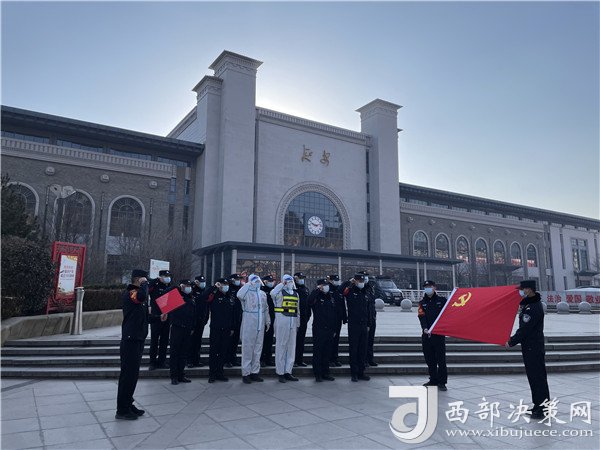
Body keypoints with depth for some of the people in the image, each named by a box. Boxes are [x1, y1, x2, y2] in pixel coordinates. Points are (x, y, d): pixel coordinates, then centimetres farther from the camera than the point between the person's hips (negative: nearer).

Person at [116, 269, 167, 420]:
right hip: (130, 341, -10)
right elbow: (142, 296, -38)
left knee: (133, 374, 15)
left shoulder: (137, 293, 18)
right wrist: (144, 284, -20)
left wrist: (159, 318, 13)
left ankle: (128, 405, 25)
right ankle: (122, 410, 5)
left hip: (138, 340, 10)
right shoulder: (129, 293, -13)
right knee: (127, 374, -3)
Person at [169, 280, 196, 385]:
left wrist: (193, 327, 12)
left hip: (187, 330, 5)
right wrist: (178, 288, -15)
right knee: (174, 353, 0)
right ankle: (174, 376, 6)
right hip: (177, 328, -5)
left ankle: (181, 375, 18)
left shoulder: (191, 299, 14)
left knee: (184, 353, 10)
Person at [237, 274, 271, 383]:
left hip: (260, 325, 6)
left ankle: (254, 372, 20)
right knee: (247, 348, -1)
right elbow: (239, 294, -28)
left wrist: (268, 321, 15)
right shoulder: (247, 293, -6)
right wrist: (249, 284, -18)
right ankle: (246, 373, 7)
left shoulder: (263, 294, 14)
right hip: (248, 325, -6)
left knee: (258, 349, 11)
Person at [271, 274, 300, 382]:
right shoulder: (280, 292, -3)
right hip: (282, 321, -6)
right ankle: (280, 373, 7)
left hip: (293, 322, 6)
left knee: (291, 347, 9)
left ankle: (288, 372, 18)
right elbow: (272, 293, -29)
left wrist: (297, 323, 17)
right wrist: (282, 284, -17)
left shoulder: (296, 294, 15)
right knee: (281, 346, -1)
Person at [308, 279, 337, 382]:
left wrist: (334, 329, 13)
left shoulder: (331, 297, 12)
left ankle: (325, 373, 21)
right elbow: (309, 301, -30)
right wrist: (318, 289, -23)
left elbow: (335, 314, 16)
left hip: (330, 330, 5)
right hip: (318, 329, -5)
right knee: (317, 352, 1)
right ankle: (317, 374, 9)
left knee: (327, 352, 11)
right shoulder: (316, 297, -4)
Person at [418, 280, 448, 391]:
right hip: (426, 334, 3)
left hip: (439, 334, -3)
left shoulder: (442, 300, 5)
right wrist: (425, 328, -19)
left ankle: (442, 382, 6)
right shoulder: (422, 303, 11)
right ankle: (433, 380, 21)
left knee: (441, 359, -3)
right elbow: (421, 317, -2)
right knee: (429, 360, 9)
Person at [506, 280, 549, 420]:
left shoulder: (533, 308, -22)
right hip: (531, 347, 11)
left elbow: (525, 329, -21)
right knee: (535, 377, 17)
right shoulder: (531, 303, 10)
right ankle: (539, 406, 28)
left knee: (537, 377, -3)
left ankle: (541, 409, 5)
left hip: (533, 349, -11)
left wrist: (511, 342, -14)